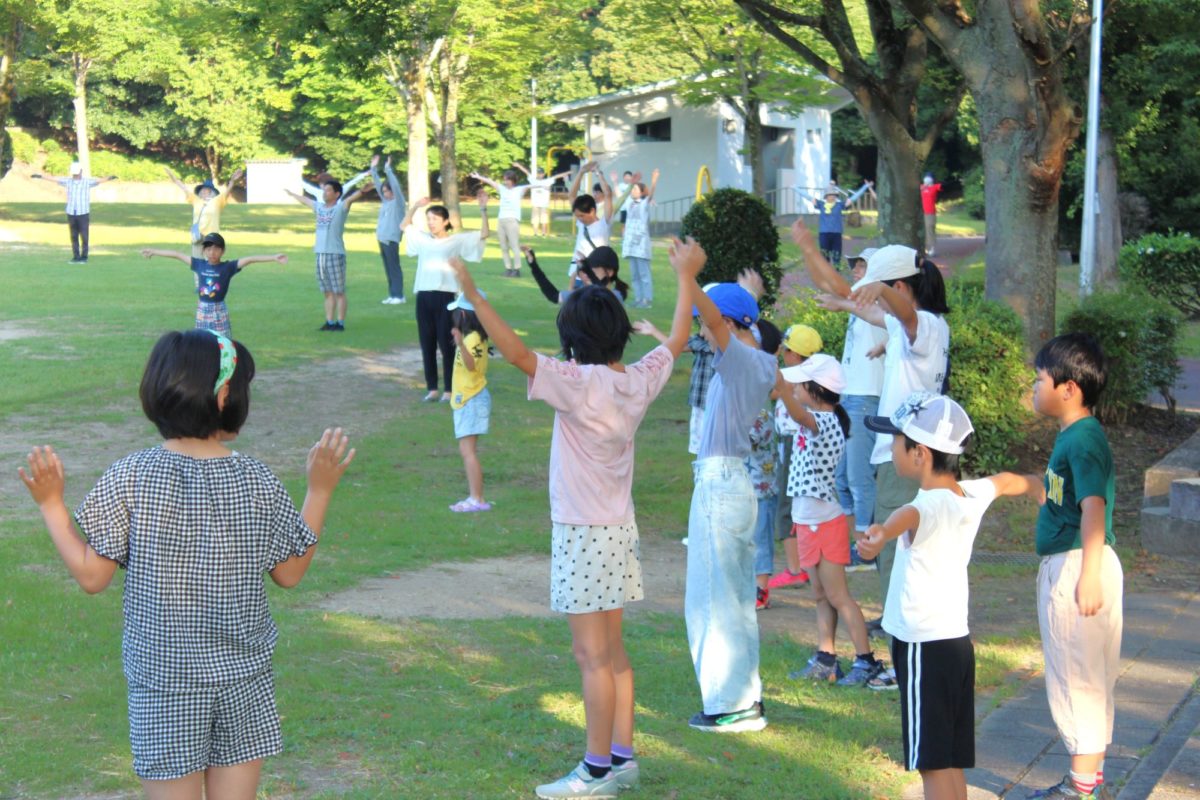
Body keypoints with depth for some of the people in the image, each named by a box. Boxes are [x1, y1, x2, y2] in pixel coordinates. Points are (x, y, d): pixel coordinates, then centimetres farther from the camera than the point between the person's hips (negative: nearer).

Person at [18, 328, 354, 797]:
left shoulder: (129, 477, -11)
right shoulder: (258, 482, -7)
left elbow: (91, 577, -8)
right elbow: (290, 573, 4)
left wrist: (51, 504, 2)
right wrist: (319, 491, 10)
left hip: (162, 682, -1)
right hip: (244, 677, 1)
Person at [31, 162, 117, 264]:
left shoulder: (88, 182, -5)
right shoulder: (68, 181, 5)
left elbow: (99, 180, -21)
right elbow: (53, 178, 9)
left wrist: (109, 178, -40)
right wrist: (40, 176, 8)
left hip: (83, 214, -3)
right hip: (71, 214, 3)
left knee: (84, 237, -1)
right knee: (74, 237, 5)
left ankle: (84, 257, 8)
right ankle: (76, 257, 11)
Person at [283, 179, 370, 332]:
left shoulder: (341, 207, -3)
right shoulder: (319, 207, 15)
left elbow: (352, 197, -22)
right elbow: (304, 199, 32)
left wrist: (362, 191, -41)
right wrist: (291, 193, 48)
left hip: (336, 255, -6)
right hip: (320, 255, 6)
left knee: (339, 291, -1)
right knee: (327, 292, 11)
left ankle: (340, 323, 3)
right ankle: (329, 322, 17)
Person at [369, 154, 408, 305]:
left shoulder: (398, 202, -3)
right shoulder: (385, 201, 16)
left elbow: (396, 185, -14)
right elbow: (378, 185, 20)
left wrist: (388, 170, -15)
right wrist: (374, 169, 16)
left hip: (391, 239, -8)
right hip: (382, 239, 8)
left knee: (394, 267, -6)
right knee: (388, 268, 9)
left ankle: (399, 296, -5)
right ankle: (392, 295, 13)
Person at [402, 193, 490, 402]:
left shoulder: (457, 241, 2)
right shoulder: (423, 239, 14)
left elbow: (483, 235, -4)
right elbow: (404, 225, 29)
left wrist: (483, 209, -12)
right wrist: (414, 207, 16)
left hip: (445, 297, -4)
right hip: (423, 296, 4)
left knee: (446, 344, 0)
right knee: (427, 344, 8)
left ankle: (449, 389, 7)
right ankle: (432, 388, 16)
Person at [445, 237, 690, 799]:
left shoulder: (580, 384, -20)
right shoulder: (639, 381, 1)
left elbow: (515, 351, -30)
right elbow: (676, 341, 19)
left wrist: (474, 297, -28)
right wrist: (685, 279, 29)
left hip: (583, 536, -8)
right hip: (619, 531, 8)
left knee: (592, 655, -2)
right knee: (611, 650, 16)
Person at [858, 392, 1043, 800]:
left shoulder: (931, 506, -21)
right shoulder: (974, 495, 5)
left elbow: (908, 515, -46)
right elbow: (1017, 482, 26)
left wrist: (882, 533, -67)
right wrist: (1040, 491, 47)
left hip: (923, 647, -9)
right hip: (957, 641, 9)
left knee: (933, 765, -5)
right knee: (951, 763, 14)